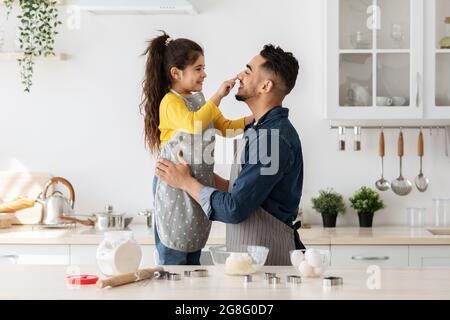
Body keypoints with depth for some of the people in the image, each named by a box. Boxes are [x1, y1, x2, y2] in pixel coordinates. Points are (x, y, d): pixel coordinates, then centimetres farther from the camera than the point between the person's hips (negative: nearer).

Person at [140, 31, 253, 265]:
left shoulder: (199, 100, 13)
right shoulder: (170, 102, -14)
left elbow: (225, 127, 18)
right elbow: (194, 124, -33)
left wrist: (252, 119, 3)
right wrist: (218, 97, -28)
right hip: (176, 189, -8)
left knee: (194, 259, 14)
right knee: (173, 261, -2)